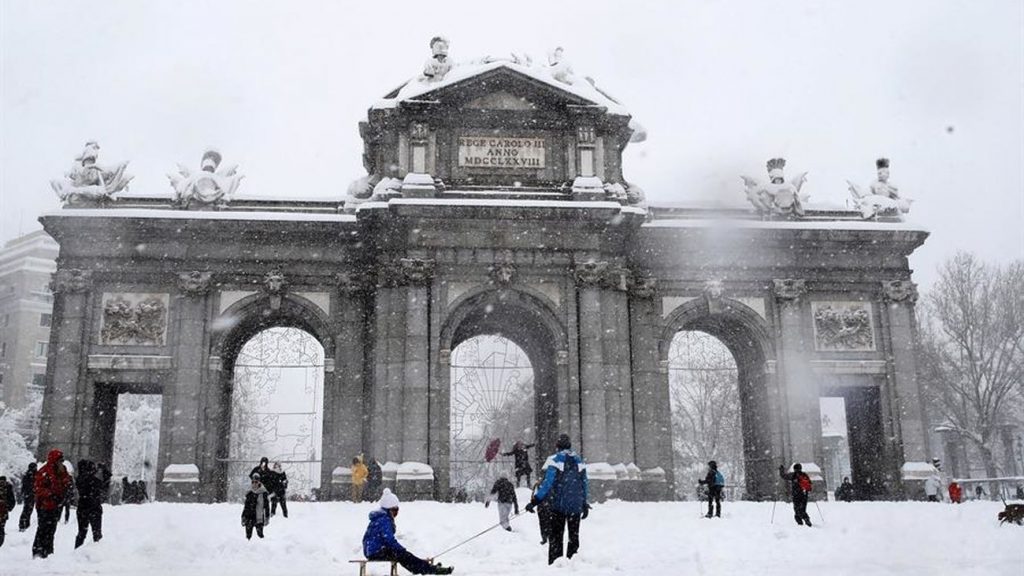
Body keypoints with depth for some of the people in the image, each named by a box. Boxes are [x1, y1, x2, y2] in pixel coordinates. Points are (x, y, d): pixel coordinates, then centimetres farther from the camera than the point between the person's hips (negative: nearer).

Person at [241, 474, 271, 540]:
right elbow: (246, 506, 15)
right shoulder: (249, 493, 9)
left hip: (259, 518, -3)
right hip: (249, 517, 4)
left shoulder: (263, 493, -3)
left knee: (260, 534, -7)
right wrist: (243, 517, 12)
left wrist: (267, 517, -5)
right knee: (248, 536, 3)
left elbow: (267, 506, -2)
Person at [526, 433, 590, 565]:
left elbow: (548, 483, -15)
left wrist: (535, 501, -14)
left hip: (559, 505, -4)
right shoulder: (579, 460, 7)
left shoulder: (555, 460, -8)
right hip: (576, 506, 4)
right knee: (574, 536, 14)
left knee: (555, 536, 2)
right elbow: (584, 484, 10)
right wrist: (585, 504, 19)